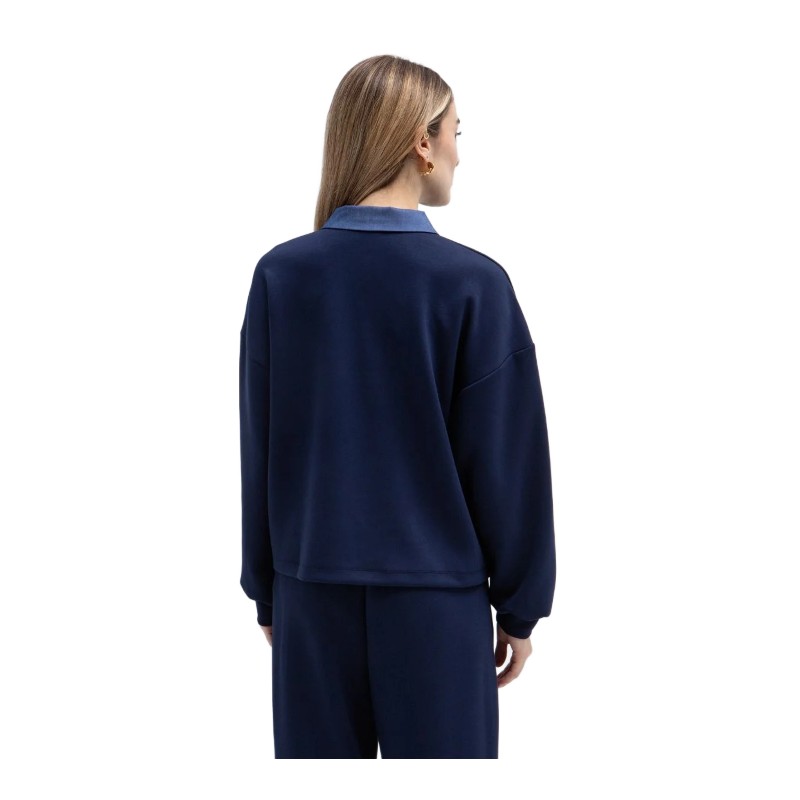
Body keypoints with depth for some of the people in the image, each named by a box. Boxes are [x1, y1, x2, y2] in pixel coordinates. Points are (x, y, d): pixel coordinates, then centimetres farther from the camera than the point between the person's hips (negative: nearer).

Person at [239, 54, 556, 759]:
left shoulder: (281, 275, -4)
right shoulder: (473, 283, -12)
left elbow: (259, 449, 2)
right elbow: (506, 458, -8)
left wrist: (266, 590, 13)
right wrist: (520, 606, 4)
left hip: (313, 590, 3)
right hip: (437, 595, -3)